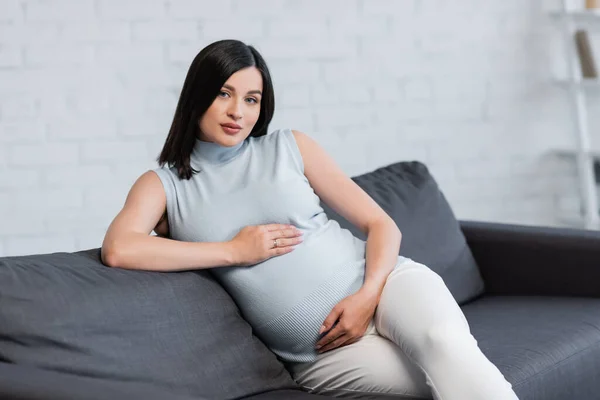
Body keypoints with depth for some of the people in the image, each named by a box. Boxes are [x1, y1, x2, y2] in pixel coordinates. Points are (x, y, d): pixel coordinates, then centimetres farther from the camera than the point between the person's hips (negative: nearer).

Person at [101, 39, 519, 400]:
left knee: (444, 342, -33)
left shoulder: (290, 147, 8)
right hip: (325, 353, -2)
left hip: (385, 284, 2)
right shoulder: (165, 183, 5)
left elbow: (382, 225, 8)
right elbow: (117, 250, -17)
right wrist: (235, 251, -12)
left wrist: (368, 295, -12)